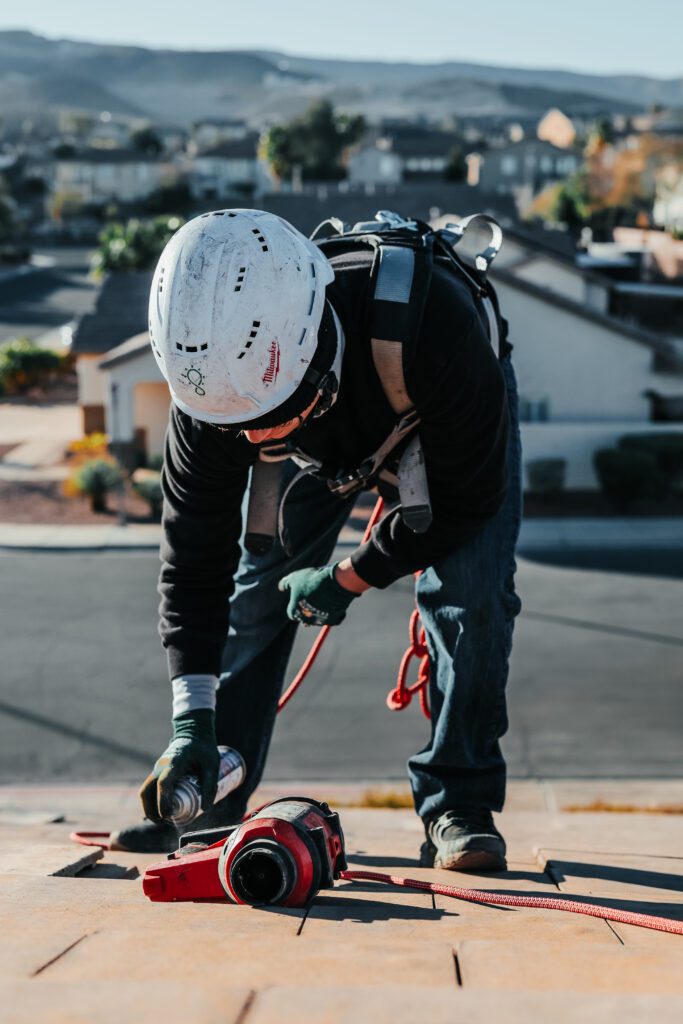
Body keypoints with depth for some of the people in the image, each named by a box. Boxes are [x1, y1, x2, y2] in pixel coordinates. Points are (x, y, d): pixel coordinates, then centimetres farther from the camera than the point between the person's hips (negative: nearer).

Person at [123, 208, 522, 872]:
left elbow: (467, 498, -32)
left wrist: (348, 579, -26)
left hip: (455, 427, -3)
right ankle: (207, 805, 8)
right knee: (252, 587, -4)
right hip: (326, 441, 3)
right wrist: (192, 722, -33)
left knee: (471, 592, -20)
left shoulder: (430, 325, -49)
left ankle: (458, 804, -9)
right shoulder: (215, 381, -37)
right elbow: (194, 550, -27)